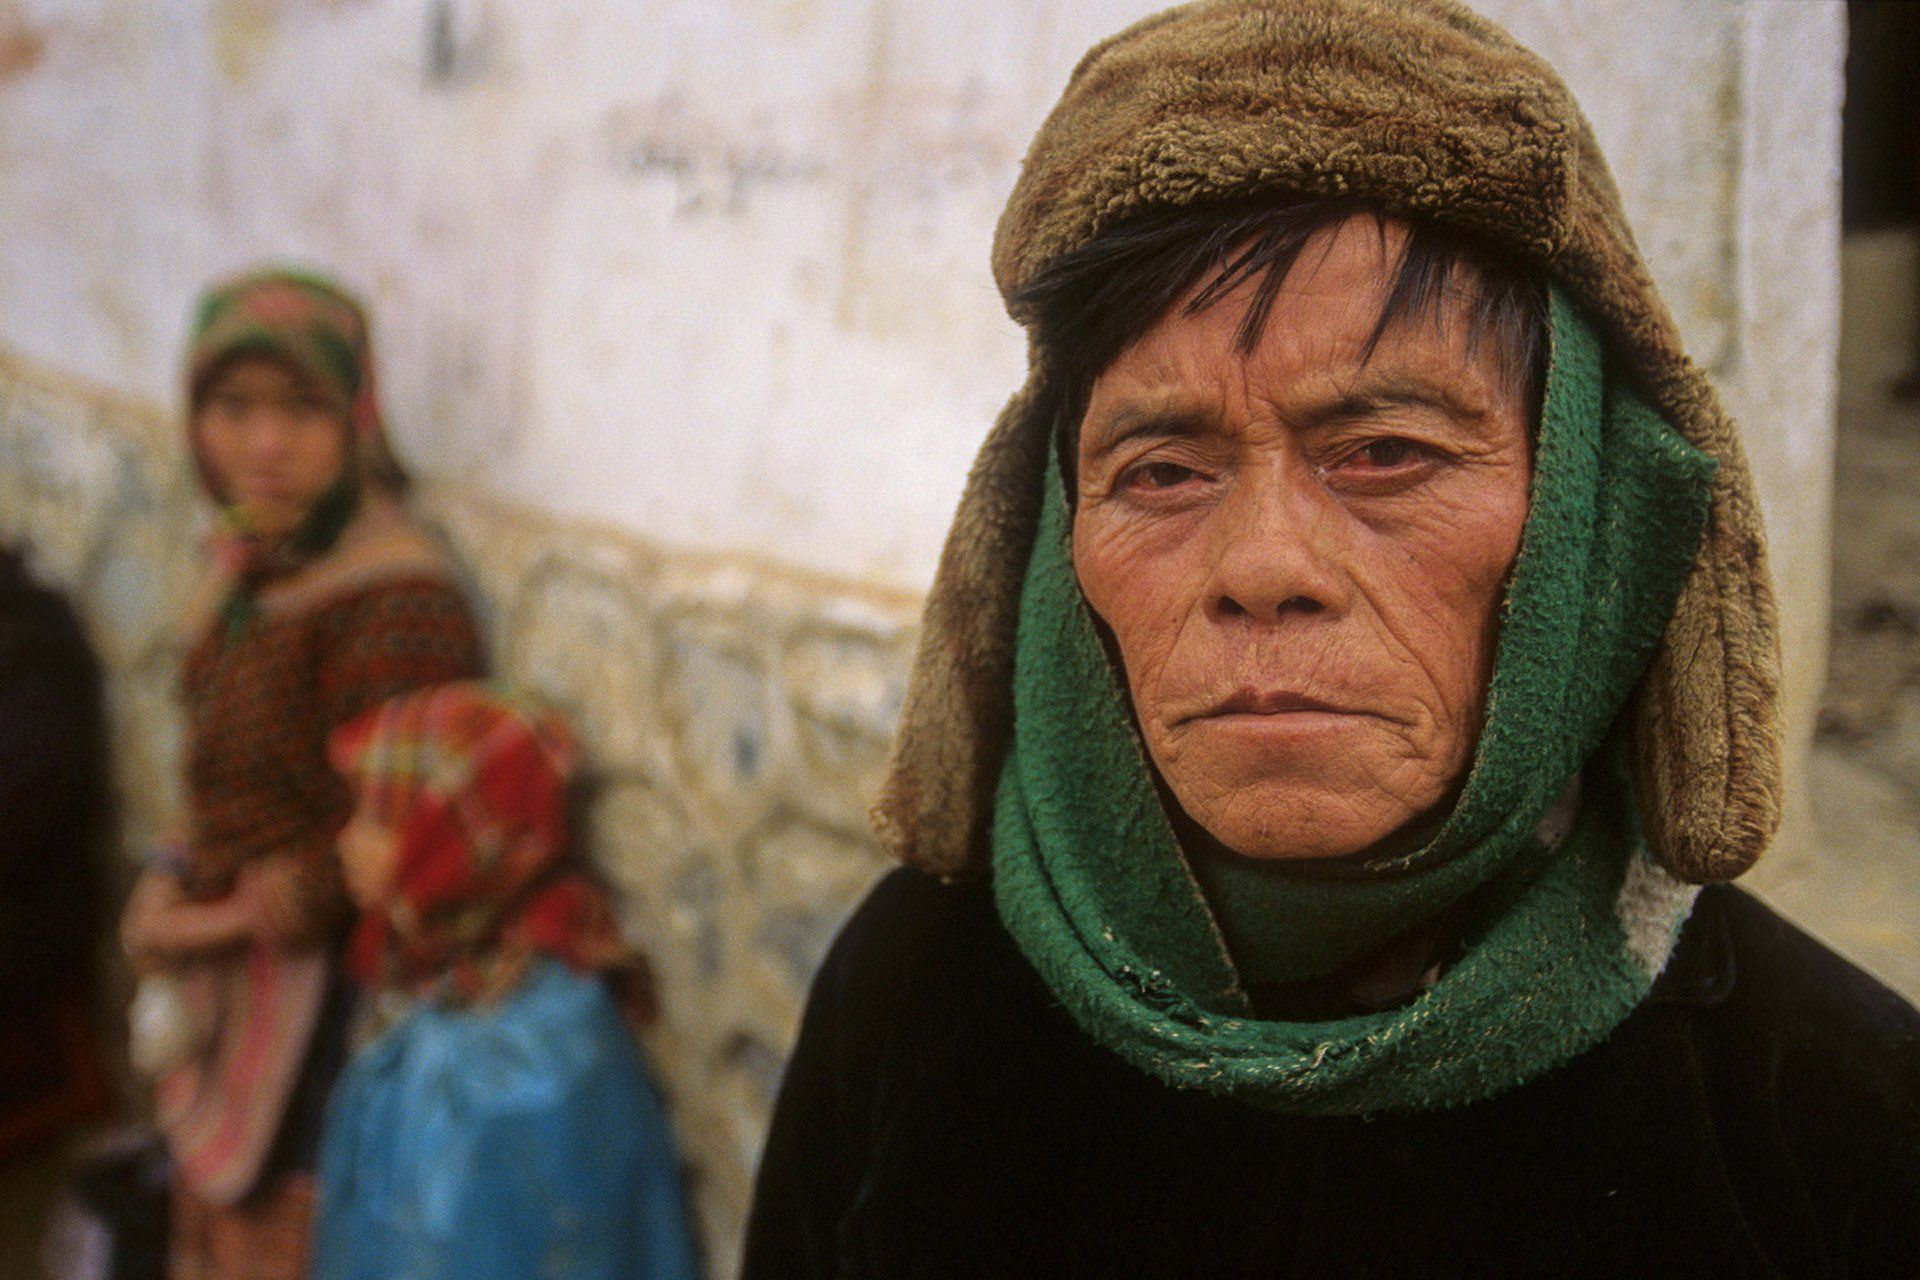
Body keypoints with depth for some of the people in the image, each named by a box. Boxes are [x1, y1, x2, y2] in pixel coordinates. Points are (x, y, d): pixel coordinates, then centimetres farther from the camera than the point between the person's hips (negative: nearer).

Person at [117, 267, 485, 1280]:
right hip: (237, 989, 8)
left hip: (330, 999, -8)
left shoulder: (396, 603, -23)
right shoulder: (252, 569, 3)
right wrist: (172, 888, -3)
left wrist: (218, 923, -13)